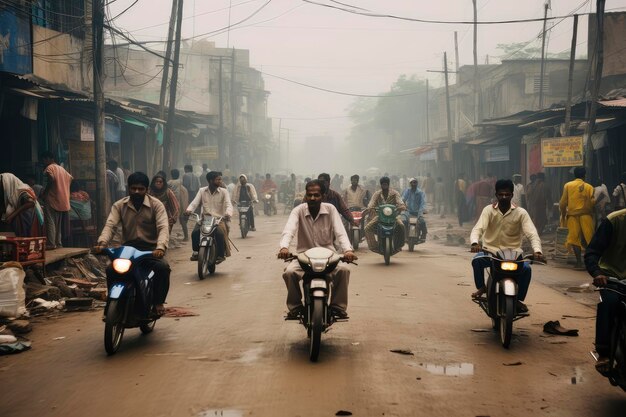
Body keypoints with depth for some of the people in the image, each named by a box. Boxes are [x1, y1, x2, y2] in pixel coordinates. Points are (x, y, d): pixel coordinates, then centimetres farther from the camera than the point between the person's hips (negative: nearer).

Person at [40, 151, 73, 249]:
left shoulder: (49, 168, -7)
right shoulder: (61, 168, 18)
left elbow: (51, 179, -22)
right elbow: (70, 178, 16)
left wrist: (44, 193, -14)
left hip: (52, 199, -8)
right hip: (62, 200, 8)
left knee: (50, 222, -8)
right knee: (58, 223, 12)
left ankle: (51, 244, -12)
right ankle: (58, 243, 11)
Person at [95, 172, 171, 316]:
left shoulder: (156, 204, -1)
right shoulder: (119, 206, 6)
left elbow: (163, 227, -15)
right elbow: (110, 225, -7)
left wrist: (160, 247, -36)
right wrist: (102, 243, -29)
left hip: (150, 248, -2)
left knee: (163, 267, -31)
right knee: (111, 270, -26)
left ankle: (158, 301, -11)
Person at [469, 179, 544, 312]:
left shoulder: (521, 213, -1)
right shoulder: (488, 210, -1)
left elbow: (532, 234, -11)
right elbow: (478, 228, -15)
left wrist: (537, 250, -31)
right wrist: (475, 243, -38)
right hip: (490, 251, 0)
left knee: (526, 268, -28)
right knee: (476, 260, -32)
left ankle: (519, 299, -4)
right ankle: (481, 287, -4)